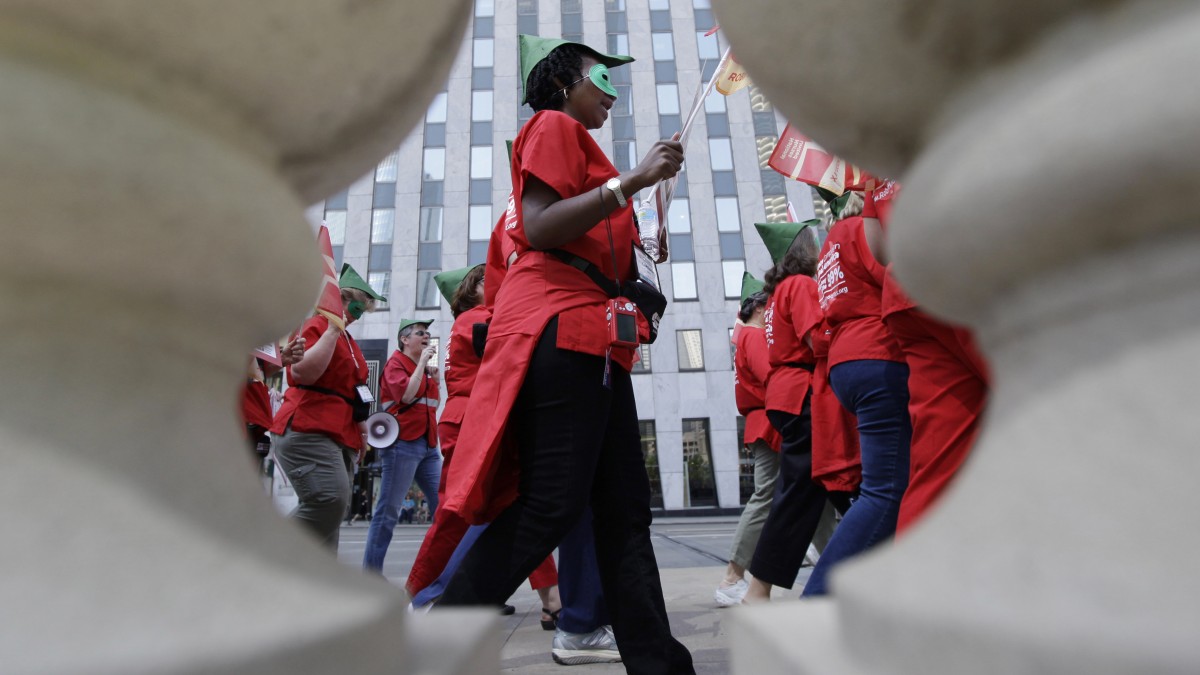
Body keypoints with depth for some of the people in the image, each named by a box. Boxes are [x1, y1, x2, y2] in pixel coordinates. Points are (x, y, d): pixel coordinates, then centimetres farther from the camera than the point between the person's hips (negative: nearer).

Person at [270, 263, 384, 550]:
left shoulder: (347, 340, 22)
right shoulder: (318, 325, -4)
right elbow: (302, 372, -21)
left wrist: (360, 432, 26)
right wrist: (333, 330, -16)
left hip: (341, 435, 9)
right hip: (308, 430, -9)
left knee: (333, 507, 5)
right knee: (330, 500, -21)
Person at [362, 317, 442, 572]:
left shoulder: (423, 367, 19)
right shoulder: (395, 363, -3)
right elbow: (406, 395, -21)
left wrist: (436, 377, 9)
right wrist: (422, 363, -13)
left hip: (428, 445, 8)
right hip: (402, 443, -7)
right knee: (388, 510, -4)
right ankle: (371, 572, 4)